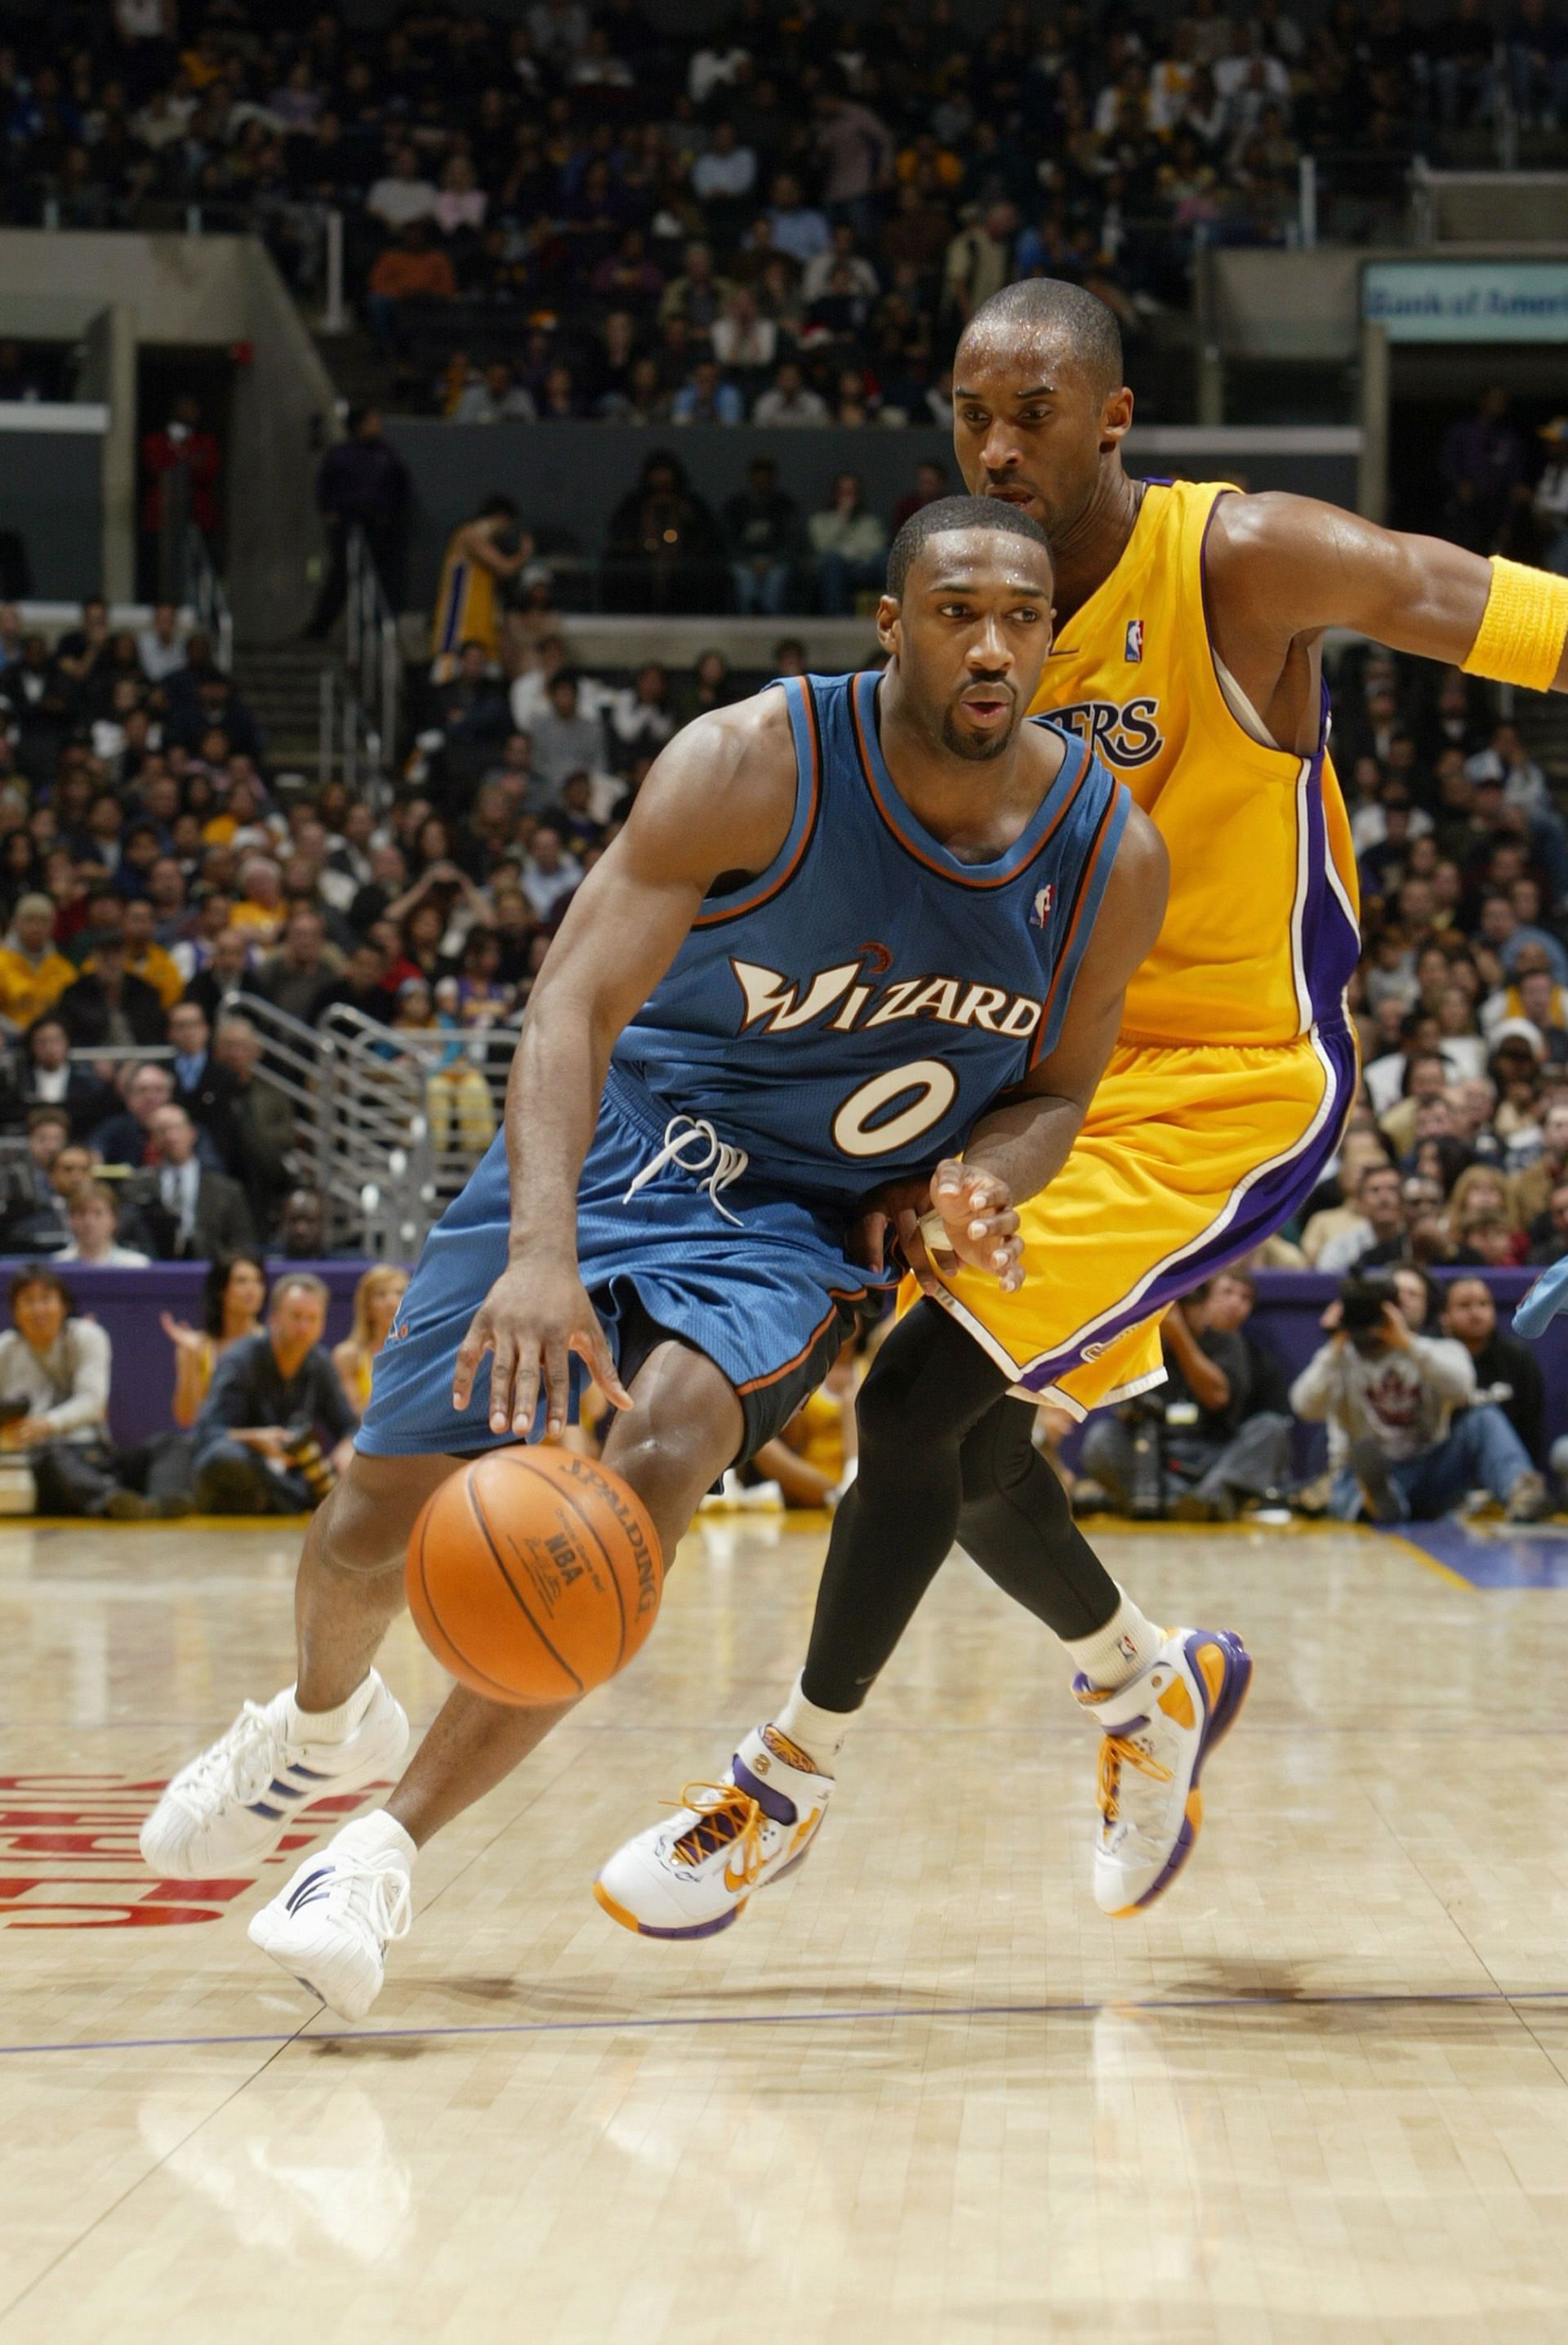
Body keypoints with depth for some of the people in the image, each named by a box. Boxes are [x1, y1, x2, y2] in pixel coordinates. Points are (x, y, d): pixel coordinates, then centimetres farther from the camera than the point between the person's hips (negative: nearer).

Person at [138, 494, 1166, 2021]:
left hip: (803, 1221, 1)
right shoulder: (755, 766, -23)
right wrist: (542, 1252, -44)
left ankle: (384, 1855, -19)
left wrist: (978, 1184, -20)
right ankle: (324, 1722, 39)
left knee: (666, 1449, -29)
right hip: (616, 1142, -1)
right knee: (381, 1518, -1)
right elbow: (575, 1001, -29)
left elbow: (1056, 1088, 5)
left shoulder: (1115, 859, -12)